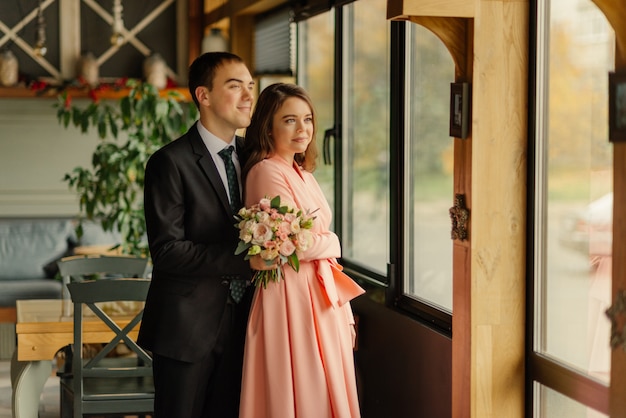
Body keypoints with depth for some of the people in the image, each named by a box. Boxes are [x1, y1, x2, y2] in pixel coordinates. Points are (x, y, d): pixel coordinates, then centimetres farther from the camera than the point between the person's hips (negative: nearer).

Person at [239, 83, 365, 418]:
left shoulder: (303, 174, 14)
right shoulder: (267, 171, -12)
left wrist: (345, 313, 15)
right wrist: (332, 243, 1)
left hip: (323, 298, 8)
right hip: (291, 300, -8)